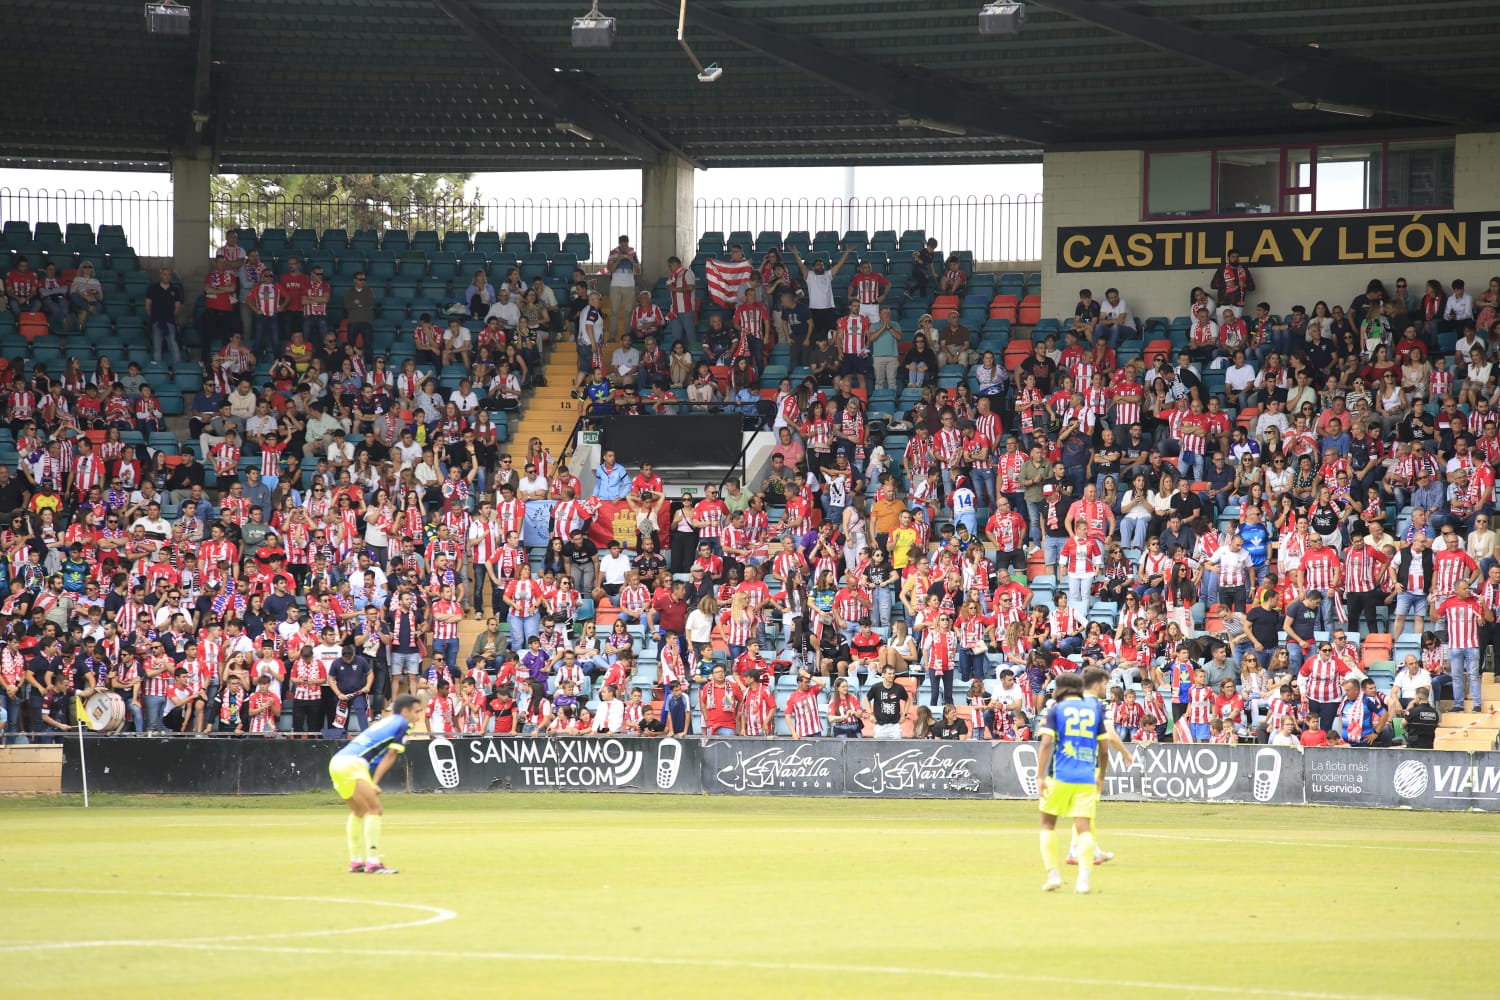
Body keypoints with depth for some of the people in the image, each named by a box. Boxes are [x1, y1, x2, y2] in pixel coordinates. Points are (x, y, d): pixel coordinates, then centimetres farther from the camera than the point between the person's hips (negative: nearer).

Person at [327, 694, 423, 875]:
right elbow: (390, 756, -3)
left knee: (359, 811, 21)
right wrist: (374, 783, -5)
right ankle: (373, 863, -13)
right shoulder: (403, 724, 2)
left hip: (337, 761, 9)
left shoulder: (386, 722, 28)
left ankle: (356, 862, 24)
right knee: (374, 810, -8)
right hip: (353, 764, -9)